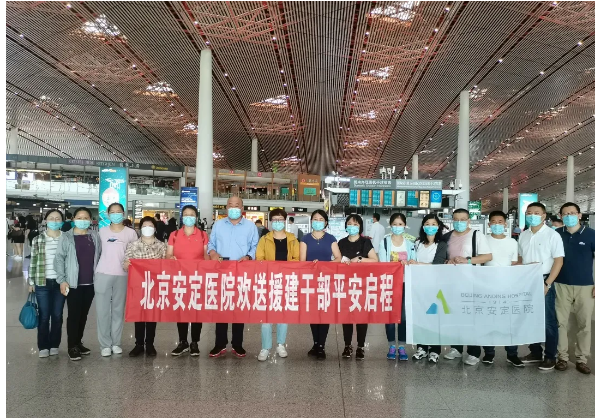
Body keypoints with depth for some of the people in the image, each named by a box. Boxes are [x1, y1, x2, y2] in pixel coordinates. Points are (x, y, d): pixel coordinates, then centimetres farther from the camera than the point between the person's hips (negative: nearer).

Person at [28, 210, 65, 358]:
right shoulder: (38, 239, 1)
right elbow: (33, 262, 3)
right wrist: (31, 282, 1)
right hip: (42, 283, -1)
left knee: (57, 315, 8)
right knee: (44, 316, 4)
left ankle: (54, 345, 20)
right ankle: (43, 347, 14)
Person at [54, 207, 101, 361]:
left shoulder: (95, 236, 6)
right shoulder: (66, 237, -2)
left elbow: (100, 257, 9)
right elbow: (59, 259, -4)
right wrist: (62, 280, -10)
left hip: (90, 283, 3)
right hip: (73, 283, -3)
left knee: (84, 314, 12)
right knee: (73, 315, 0)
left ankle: (78, 342, 25)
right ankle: (72, 346, 10)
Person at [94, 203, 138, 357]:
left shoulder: (130, 233, 3)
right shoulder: (102, 231, 7)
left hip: (122, 275, 0)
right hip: (103, 274, 1)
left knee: (118, 310, 6)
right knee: (103, 310, 0)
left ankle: (116, 343, 16)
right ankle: (105, 344, 7)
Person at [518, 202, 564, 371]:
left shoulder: (552, 235, -7)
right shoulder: (523, 236, 9)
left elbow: (558, 261, -10)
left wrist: (547, 284, -15)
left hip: (544, 282, -5)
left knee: (548, 321, 1)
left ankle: (550, 356, 13)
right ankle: (535, 352, 24)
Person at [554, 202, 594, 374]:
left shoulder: (590, 234, -3)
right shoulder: (556, 234, 2)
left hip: (585, 286, -1)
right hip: (562, 285, 1)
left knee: (584, 324, 7)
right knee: (561, 322, 5)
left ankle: (581, 359, 18)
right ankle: (562, 356, 16)